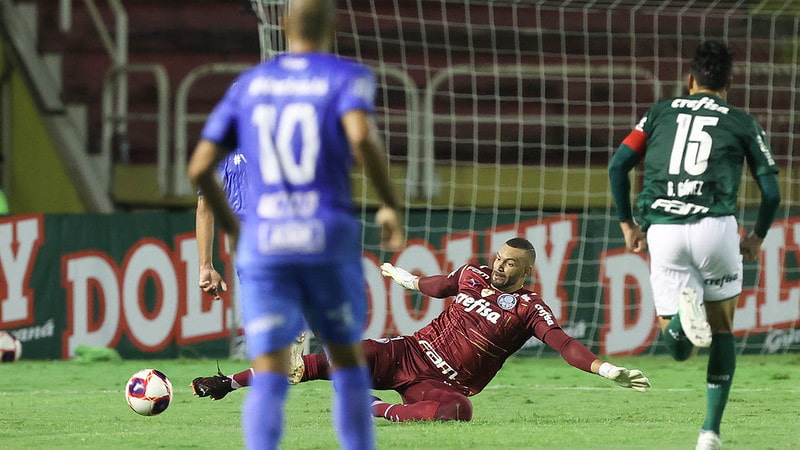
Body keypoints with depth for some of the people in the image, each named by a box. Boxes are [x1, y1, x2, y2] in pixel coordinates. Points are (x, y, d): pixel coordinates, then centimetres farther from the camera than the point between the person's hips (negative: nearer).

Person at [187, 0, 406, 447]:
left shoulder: (248, 86, 13)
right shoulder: (348, 77, 3)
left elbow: (200, 168, 9)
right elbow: (362, 138, -19)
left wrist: (234, 228, 24)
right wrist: (392, 206, -6)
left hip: (264, 246, 1)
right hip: (329, 242, -1)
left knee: (269, 380, -5)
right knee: (349, 361, 19)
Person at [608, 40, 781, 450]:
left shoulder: (661, 113, 19)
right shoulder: (742, 123, 14)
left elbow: (617, 165, 10)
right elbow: (771, 191, 9)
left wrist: (627, 224, 18)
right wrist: (757, 238, 25)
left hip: (661, 230, 1)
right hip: (715, 227, -1)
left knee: (677, 347, 7)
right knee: (722, 328, 21)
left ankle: (684, 308, -30)